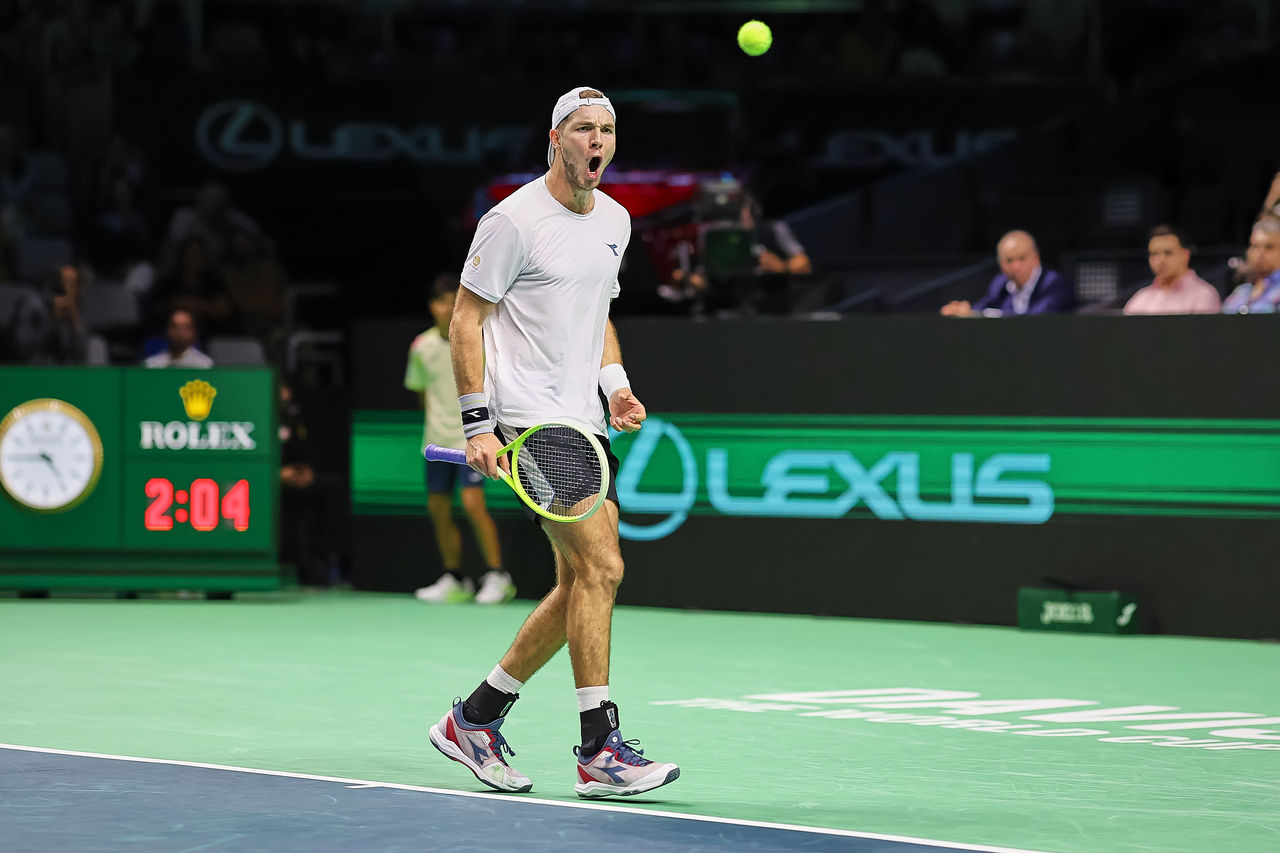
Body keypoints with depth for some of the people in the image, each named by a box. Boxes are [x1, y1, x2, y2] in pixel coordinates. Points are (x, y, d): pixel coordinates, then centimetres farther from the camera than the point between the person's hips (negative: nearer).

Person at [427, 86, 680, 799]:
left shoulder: (615, 220, 14)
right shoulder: (515, 220, -10)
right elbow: (467, 319, -8)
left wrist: (616, 385, 8)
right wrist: (478, 424, -15)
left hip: (583, 421, 9)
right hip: (529, 421, -9)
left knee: (580, 587, 7)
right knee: (600, 567, -16)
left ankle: (475, 719, 20)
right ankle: (600, 751, -12)